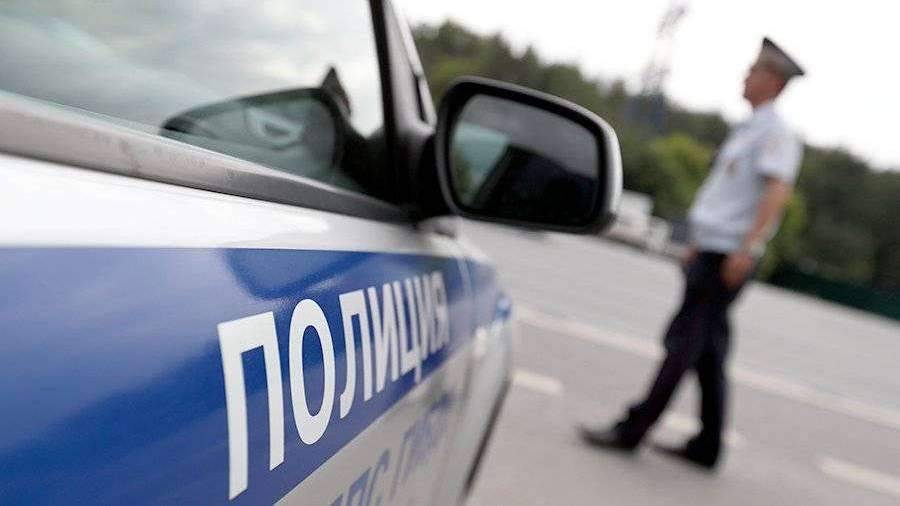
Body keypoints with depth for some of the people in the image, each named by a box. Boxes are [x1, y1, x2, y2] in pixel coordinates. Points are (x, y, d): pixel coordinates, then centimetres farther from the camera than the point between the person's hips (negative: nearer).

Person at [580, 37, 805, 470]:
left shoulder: (776, 132, -9)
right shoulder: (749, 129, 20)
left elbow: (777, 192, -20)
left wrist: (747, 248, -27)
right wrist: (699, 245, 25)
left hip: (727, 258, -10)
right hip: (711, 252, 10)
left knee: (685, 343, -7)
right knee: (707, 352, 11)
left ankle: (632, 430, -2)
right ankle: (707, 446, 19)